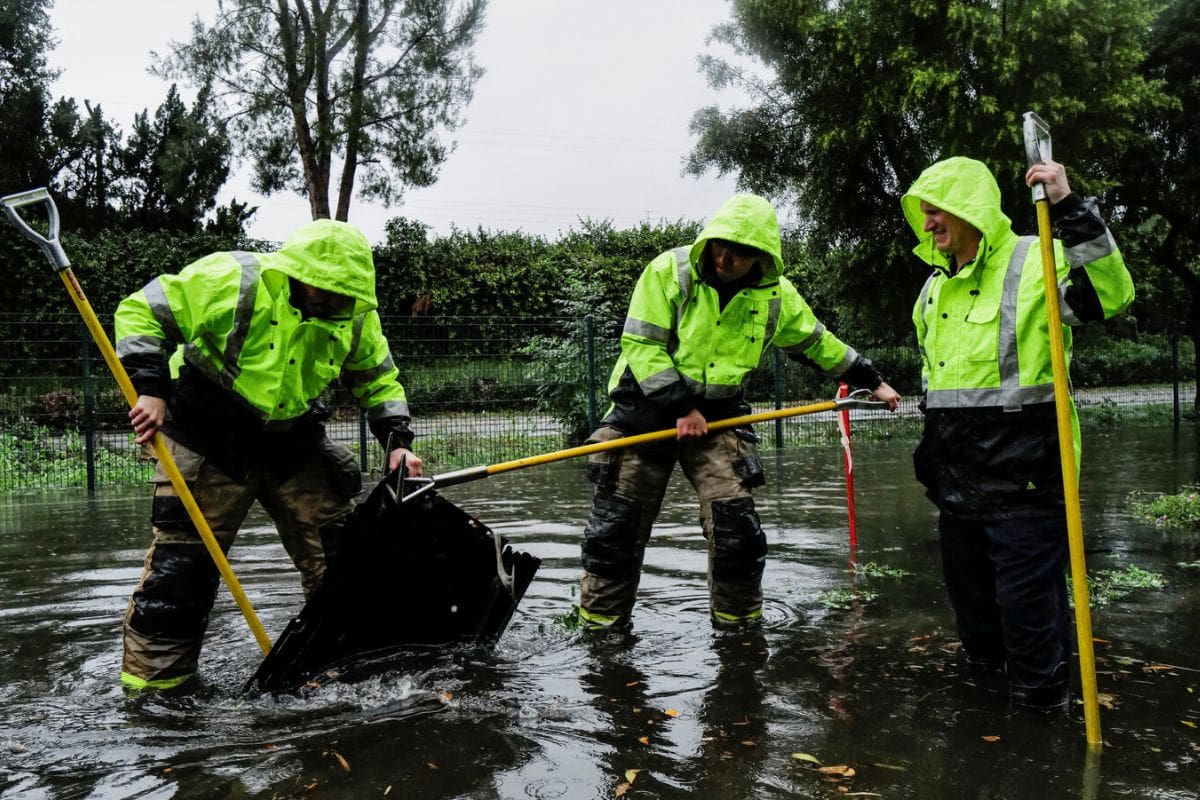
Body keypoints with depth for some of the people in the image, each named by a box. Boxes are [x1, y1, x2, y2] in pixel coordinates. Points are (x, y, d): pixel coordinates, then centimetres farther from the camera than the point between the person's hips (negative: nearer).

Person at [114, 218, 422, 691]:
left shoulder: (354, 314, -6)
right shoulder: (232, 281, -22)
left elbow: (378, 380, 9)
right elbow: (142, 312, -16)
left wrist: (397, 440, -5)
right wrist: (150, 388, -25)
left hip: (293, 444, 5)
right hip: (208, 442, -4)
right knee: (181, 562, -2)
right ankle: (152, 679, 15)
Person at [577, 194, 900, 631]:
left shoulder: (776, 295, 0)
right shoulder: (668, 270, -12)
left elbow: (817, 343, 16)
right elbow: (640, 345, -13)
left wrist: (872, 380, 22)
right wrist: (680, 406, -18)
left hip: (718, 413, 2)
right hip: (645, 403, -2)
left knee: (736, 524, -7)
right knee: (616, 526, -1)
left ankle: (740, 622, 14)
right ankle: (599, 623, 16)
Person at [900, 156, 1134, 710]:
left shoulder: (1034, 261, -9)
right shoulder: (935, 286, 14)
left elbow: (1111, 294, -25)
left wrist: (1069, 208, -30)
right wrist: (930, 449, 25)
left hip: (1024, 474, -8)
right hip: (958, 477, 8)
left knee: (1027, 592, -2)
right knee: (967, 583, 19)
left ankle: (1040, 697, 16)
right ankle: (984, 665, 39)